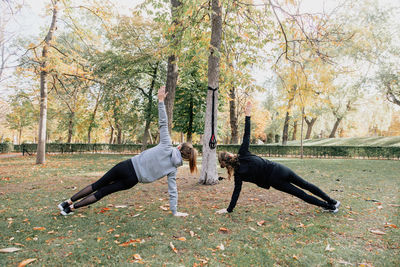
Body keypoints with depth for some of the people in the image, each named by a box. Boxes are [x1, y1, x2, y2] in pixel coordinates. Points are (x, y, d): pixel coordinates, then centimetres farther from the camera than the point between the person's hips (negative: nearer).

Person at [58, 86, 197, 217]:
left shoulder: (167, 146, -5)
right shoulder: (173, 169, -2)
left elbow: (163, 123, -11)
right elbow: (172, 190, 0)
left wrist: (161, 100, -11)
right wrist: (174, 211, 11)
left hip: (127, 166, 0)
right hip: (132, 180, 0)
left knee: (98, 184, 17)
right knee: (102, 191, 16)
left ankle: (68, 202, 24)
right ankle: (71, 208, 16)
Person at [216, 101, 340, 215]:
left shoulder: (238, 173, -7)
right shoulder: (242, 154, -3)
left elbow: (236, 191, -5)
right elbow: (246, 134, -5)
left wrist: (229, 210, 3)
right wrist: (247, 115, -2)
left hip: (274, 180, -3)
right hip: (278, 169, 3)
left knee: (300, 193, 11)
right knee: (305, 184, 15)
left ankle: (329, 206, 20)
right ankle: (332, 202, 27)